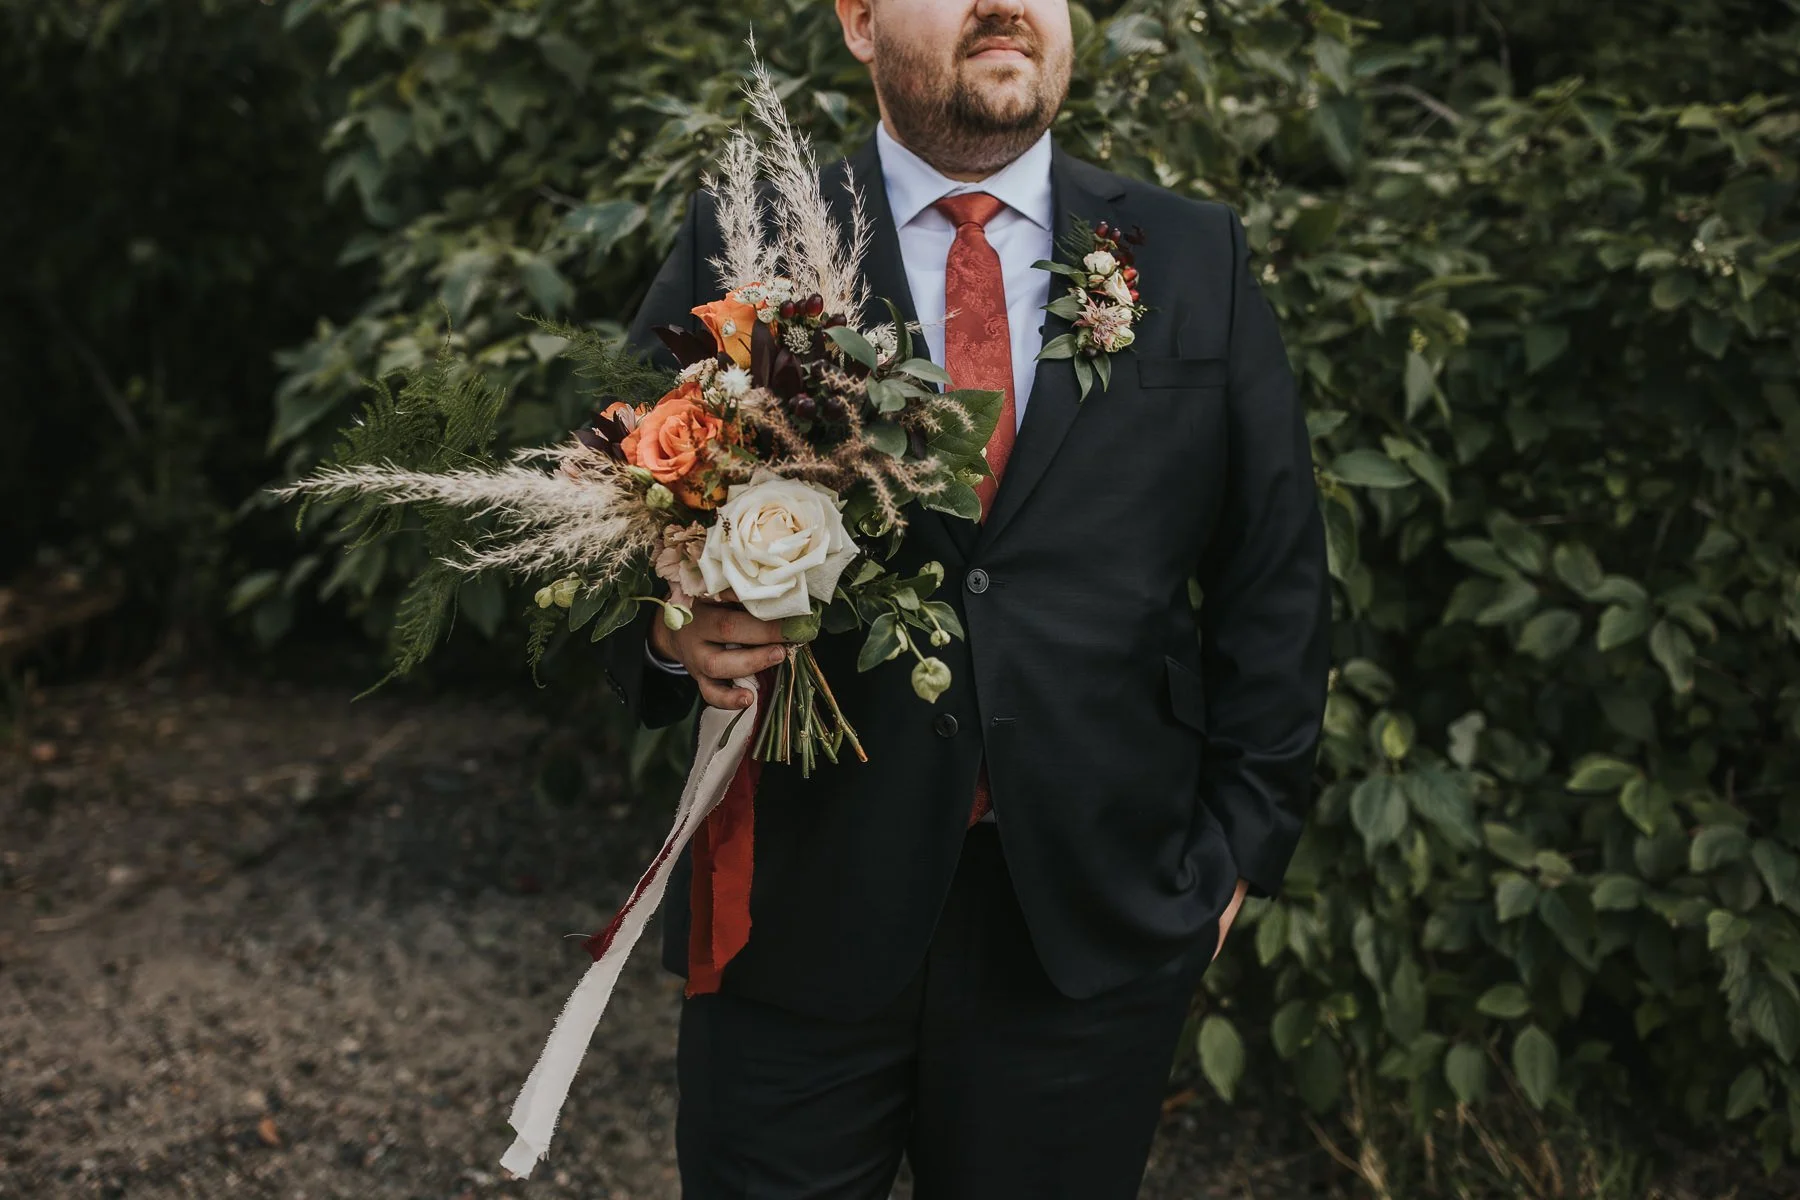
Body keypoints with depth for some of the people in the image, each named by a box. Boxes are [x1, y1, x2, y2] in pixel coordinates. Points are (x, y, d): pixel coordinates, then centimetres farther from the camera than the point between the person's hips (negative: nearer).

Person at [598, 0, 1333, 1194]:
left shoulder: (1198, 260, 5)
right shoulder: (738, 245, 1)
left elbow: (1276, 583, 7)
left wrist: (1242, 841, 4)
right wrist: (669, 631, -18)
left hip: (1095, 921, 2)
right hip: (797, 905, -1)